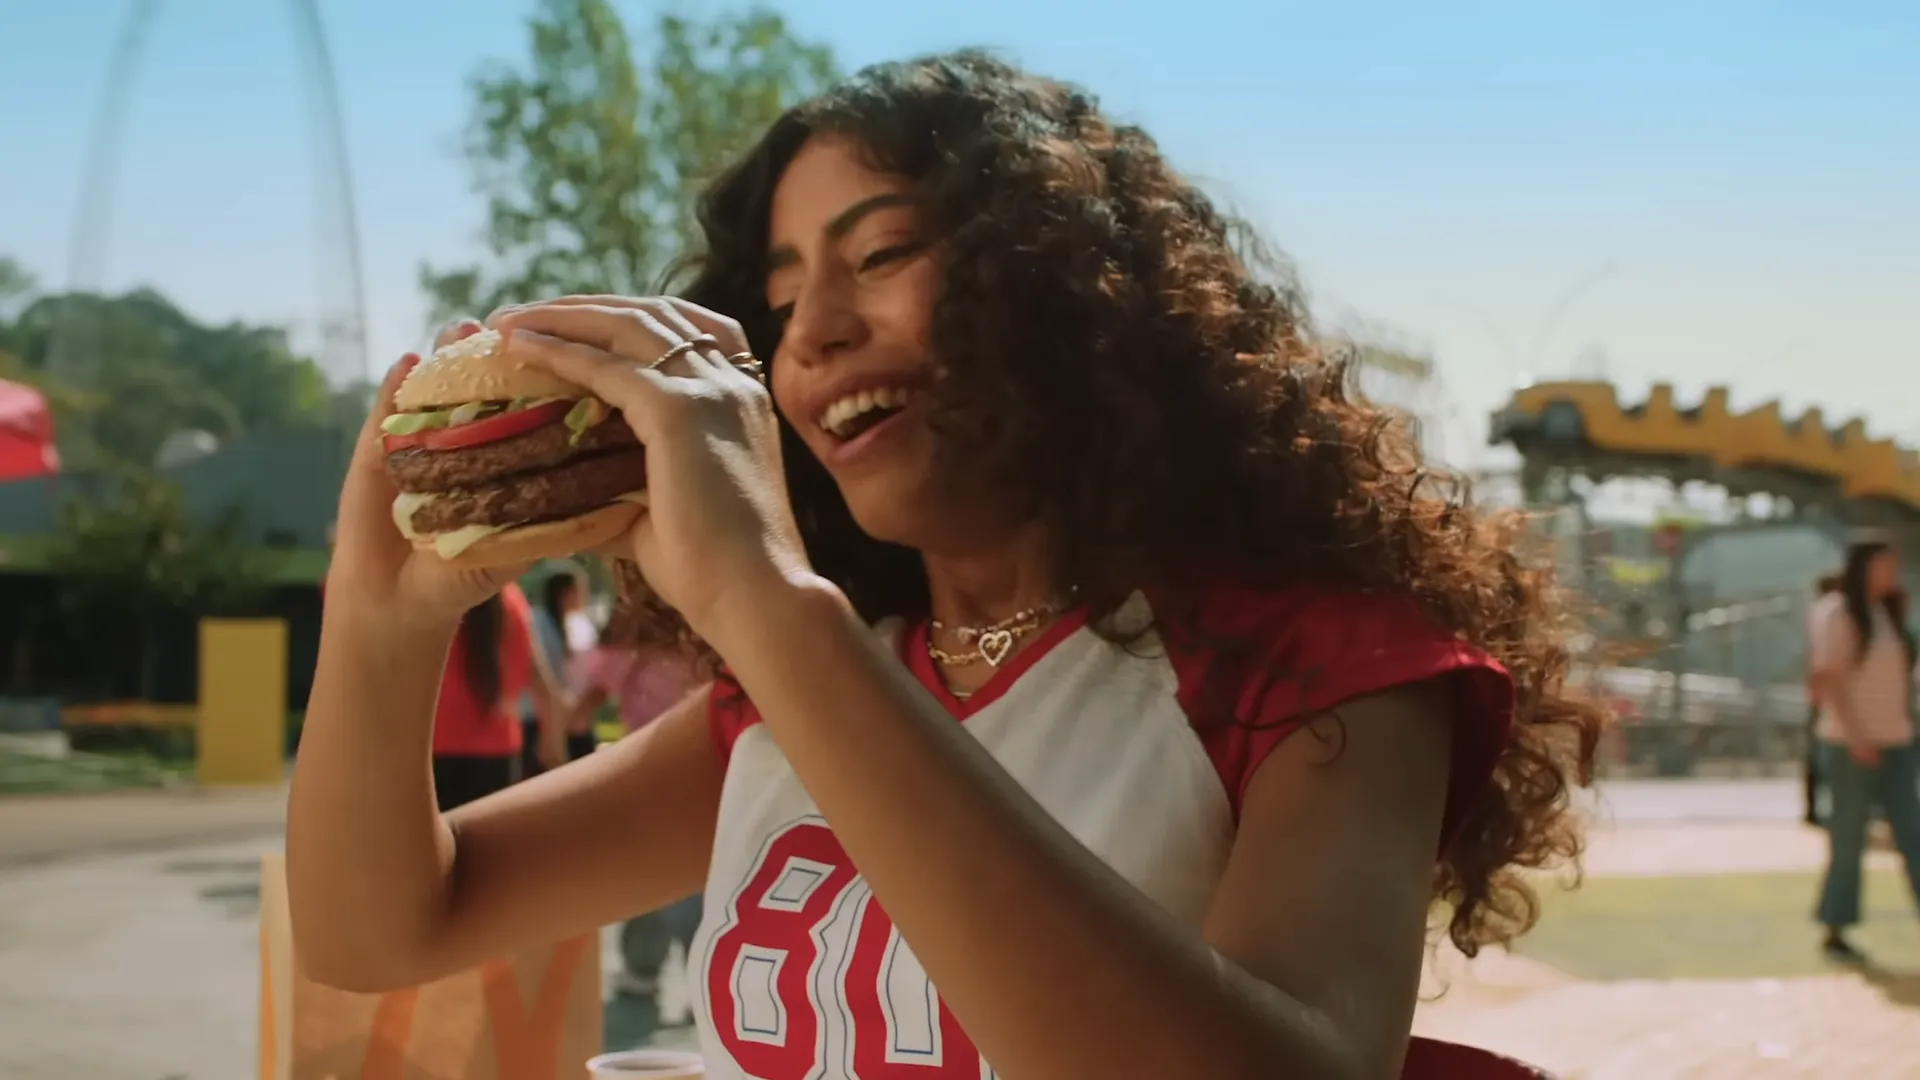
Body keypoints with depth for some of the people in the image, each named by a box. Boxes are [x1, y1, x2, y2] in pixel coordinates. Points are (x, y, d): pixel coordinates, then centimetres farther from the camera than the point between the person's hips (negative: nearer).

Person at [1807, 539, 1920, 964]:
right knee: (1848, 842, 1)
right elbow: (1828, 678, -15)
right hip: (1851, 746, -7)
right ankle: (1834, 933, 12)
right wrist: (1855, 736, -20)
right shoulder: (1836, 612, -8)